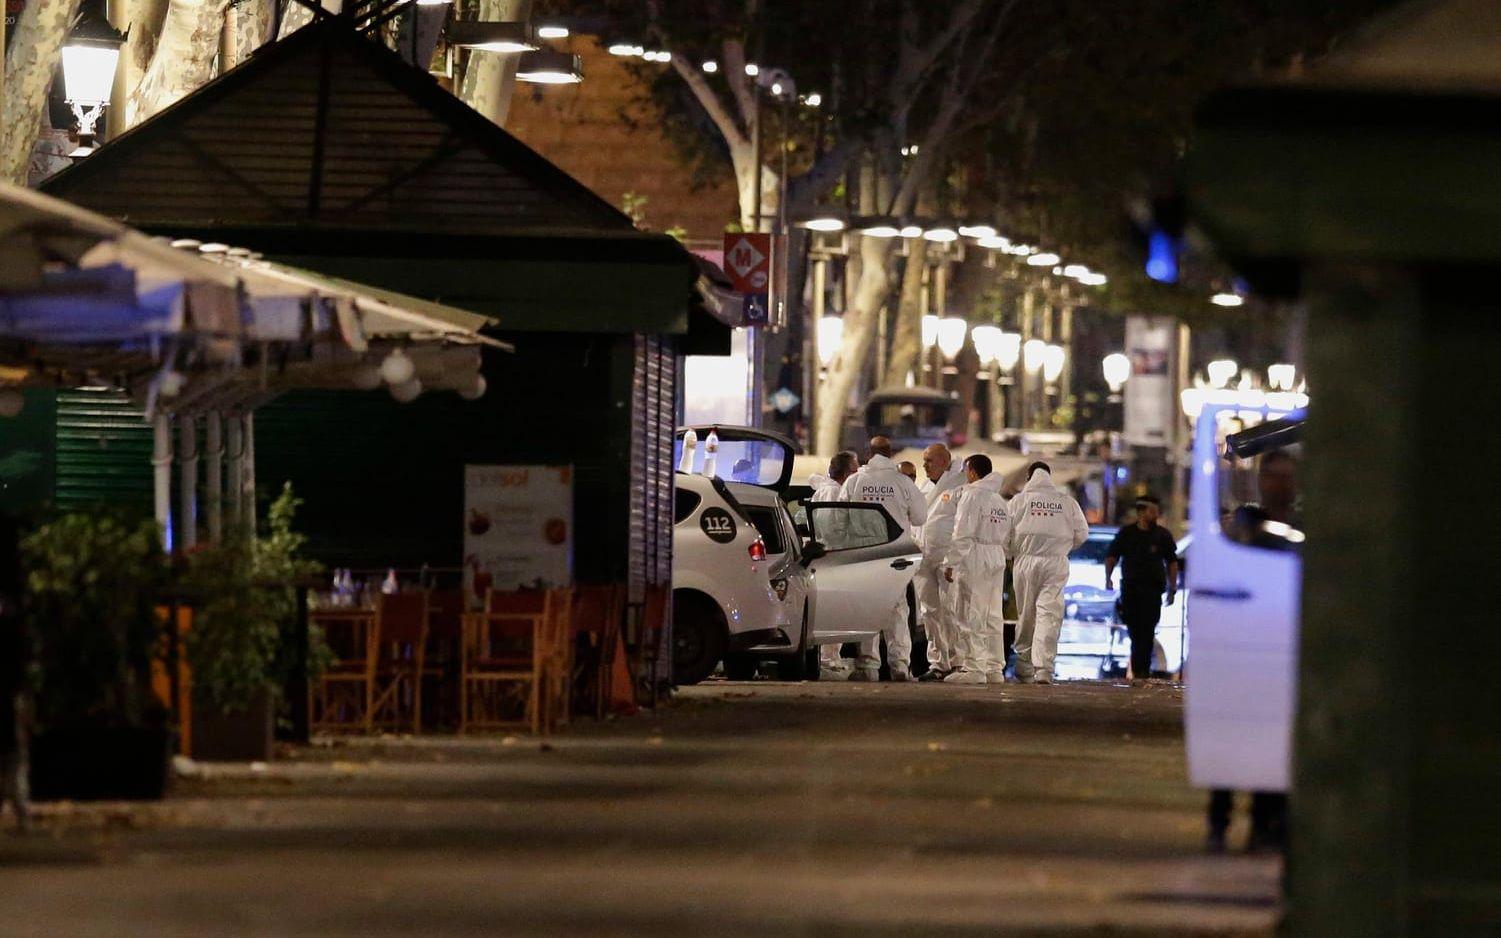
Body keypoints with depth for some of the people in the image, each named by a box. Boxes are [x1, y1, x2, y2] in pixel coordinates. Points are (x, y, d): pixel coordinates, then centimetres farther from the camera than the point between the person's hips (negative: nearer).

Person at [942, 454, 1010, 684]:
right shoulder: (1000, 500, 16)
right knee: (993, 618, 10)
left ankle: (973, 668, -9)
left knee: (970, 618, -6)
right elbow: (1007, 536, 16)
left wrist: (950, 562, -11)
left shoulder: (972, 495, -9)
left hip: (974, 560, -8)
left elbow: (962, 534, -14)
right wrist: (999, 556, 18)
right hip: (997, 561, 8)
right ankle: (995, 669, 11)